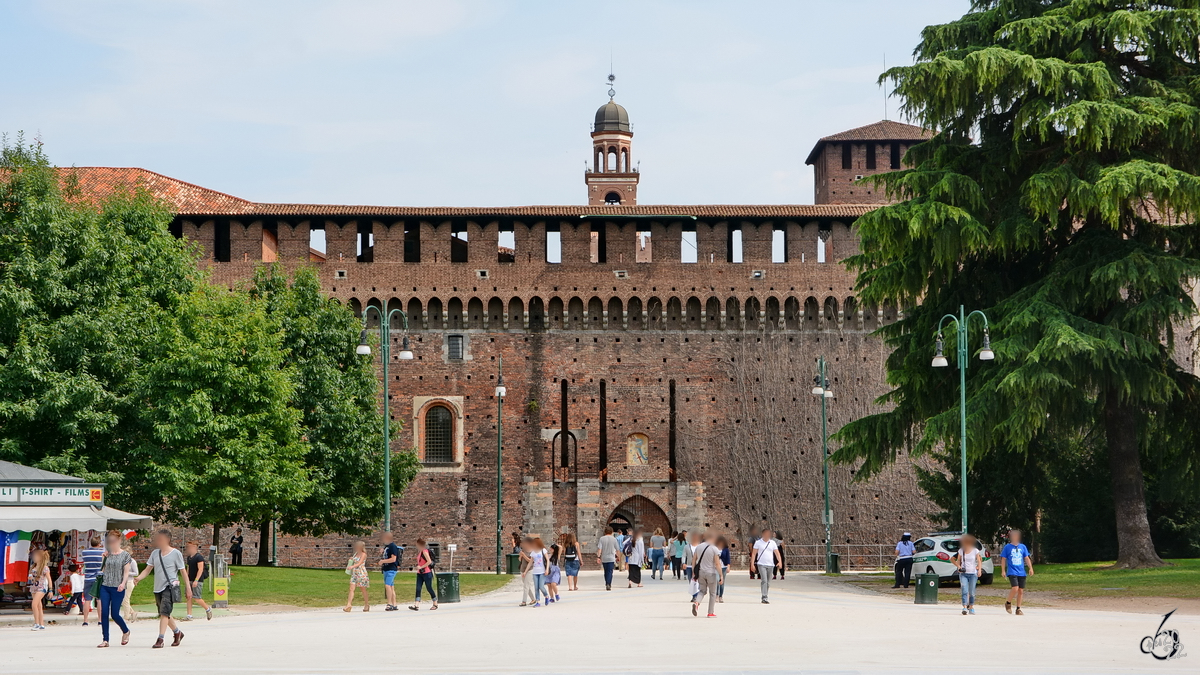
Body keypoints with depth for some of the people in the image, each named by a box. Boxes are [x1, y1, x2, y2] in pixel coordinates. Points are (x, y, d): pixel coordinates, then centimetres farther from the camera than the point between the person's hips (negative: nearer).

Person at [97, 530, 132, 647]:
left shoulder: (125, 555, 0)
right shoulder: (107, 554, 12)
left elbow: (126, 571, -4)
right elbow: (102, 570, 16)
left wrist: (123, 583, -20)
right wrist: (104, 558, 3)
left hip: (117, 588, -4)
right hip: (105, 586, 4)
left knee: (114, 614, -2)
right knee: (104, 613, -3)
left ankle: (126, 631, 26)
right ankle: (105, 640, 2)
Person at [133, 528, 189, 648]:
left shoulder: (176, 553, -4)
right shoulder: (155, 553, 11)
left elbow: (183, 571, -1)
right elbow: (148, 569, 10)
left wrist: (188, 587, -1)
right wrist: (138, 578, -9)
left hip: (170, 587, -7)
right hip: (158, 588, 7)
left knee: (164, 612, -18)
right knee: (164, 614, 14)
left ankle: (160, 640, -19)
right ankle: (178, 633, 34)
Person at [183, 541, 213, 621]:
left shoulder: (199, 557, -13)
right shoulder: (189, 557, 13)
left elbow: (200, 569, -17)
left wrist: (196, 580, -22)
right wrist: (187, 578, 20)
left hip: (198, 580, -8)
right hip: (190, 580, 8)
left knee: (197, 598, -10)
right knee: (189, 597, 2)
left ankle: (208, 609, 11)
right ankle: (189, 615, 4)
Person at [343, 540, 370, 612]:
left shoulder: (363, 554, -8)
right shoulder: (356, 554, 14)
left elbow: (359, 563, -22)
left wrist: (352, 566, -37)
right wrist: (351, 560, 7)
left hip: (362, 573, -7)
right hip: (354, 573, 7)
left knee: (363, 590, 5)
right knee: (351, 589, -7)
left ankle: (367, 605, 19)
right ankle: (349, 605, -14)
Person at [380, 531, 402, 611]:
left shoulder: (393, 546, -12)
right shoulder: (386, 546, 17)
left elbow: (393, 559, -19)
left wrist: (383, 561, -15)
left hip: (391, 569, -10)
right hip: (386, 569, 10)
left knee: (387, 585, -19)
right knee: (391, 587, 10)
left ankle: (389, 604, -20)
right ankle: (394, 605, 13)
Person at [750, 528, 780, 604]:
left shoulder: (772, 543, 10)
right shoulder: (758, 542, 2)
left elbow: (777, 553, 7)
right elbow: (754, 553, 2)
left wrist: (779, 561, -9)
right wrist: (752, 563, -5)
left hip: (770, 565, 4)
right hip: (761, 564, -4)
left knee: (768, 582, 8)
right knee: (764, 581, -16)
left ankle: (764, 598, 18)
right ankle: (764, 598, -20)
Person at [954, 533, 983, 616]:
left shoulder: (975, 551, 1)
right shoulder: (961, 551, 5)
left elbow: (979, 561, 2)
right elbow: (958, 560, 15)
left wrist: (979, 569, -12)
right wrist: (959, 566, -4)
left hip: (973, 573, 0)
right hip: (963, 573, 1)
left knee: (971, 592, 3)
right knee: (964, 591, -12)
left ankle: (971, 607, 20)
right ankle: (965, 608, -19)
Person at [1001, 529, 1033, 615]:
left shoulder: (1022, 547, 10)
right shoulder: (1007, 547, 1)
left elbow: (1026, 558, 13)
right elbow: (1003, 559, 4)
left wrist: (1030, 568, 2)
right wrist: (1003, 571, -1)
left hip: (1022, 572, 4)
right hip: (1012, 572, -4)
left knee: (1021, 590, 4)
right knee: (1015, 588, -20)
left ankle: (1018, 609, 15)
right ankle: (1008, 603, 4)